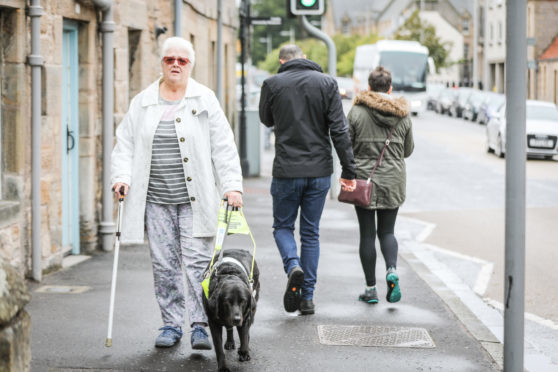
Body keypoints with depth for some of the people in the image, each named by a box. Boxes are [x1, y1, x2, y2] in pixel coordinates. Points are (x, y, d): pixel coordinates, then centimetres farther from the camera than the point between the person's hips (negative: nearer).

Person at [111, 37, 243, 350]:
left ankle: (200, 325, 1)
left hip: (195, 199, -2)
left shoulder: (205, 100, 4)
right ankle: (172, 324, 16)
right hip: (156, 200, 2)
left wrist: (232, 185, -6)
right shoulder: (142, 103, 10)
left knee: (198, 261, -6)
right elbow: (125, 143, 13)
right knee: (164, 264, 5)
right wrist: (123, 177, -3)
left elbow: (223, 147, 1)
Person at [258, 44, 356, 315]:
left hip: (286, 171, -2)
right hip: (320, 170, 2)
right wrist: (348, 170, -2)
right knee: (311, 232, 11)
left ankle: (293, 266, -15)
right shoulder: (326, 82, 0)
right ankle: (308, 296, 11)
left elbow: (266, 120, 15)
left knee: (283, 226, 14)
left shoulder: (272, 84, -3)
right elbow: (339, 130, -5)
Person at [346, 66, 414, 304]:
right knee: (387, 231, 13)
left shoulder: (357, 112, -7)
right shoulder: (403, 115, 2)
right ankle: (392, 270, -13)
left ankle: (371, 289, 6)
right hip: (393, 181, 2)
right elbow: (408, 150, 10)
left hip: (364, 180, -2)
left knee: (367, 234, 4)